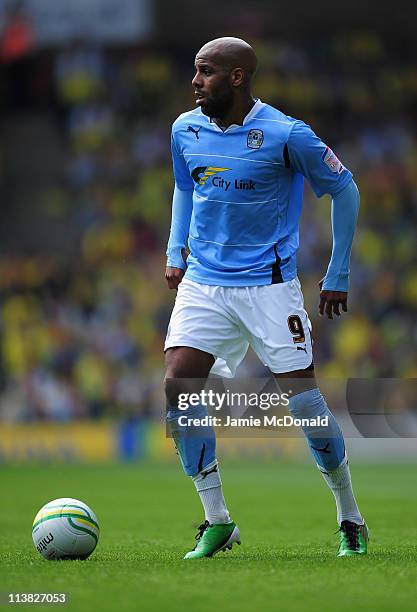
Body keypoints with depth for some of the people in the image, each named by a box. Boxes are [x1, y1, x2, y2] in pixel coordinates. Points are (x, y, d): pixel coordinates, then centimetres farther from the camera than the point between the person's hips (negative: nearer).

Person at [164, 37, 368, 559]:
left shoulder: (286, 135, -12)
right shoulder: (185, 130, 3)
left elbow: (344, 190, 0)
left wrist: (337, 276, 1)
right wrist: (175, 251, 12)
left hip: (269, 285, -4)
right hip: (202, 282, 4)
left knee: (304, 403, -7)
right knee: (175, 388, -14)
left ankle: (351, 520, 14)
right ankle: (217, 521, -2)